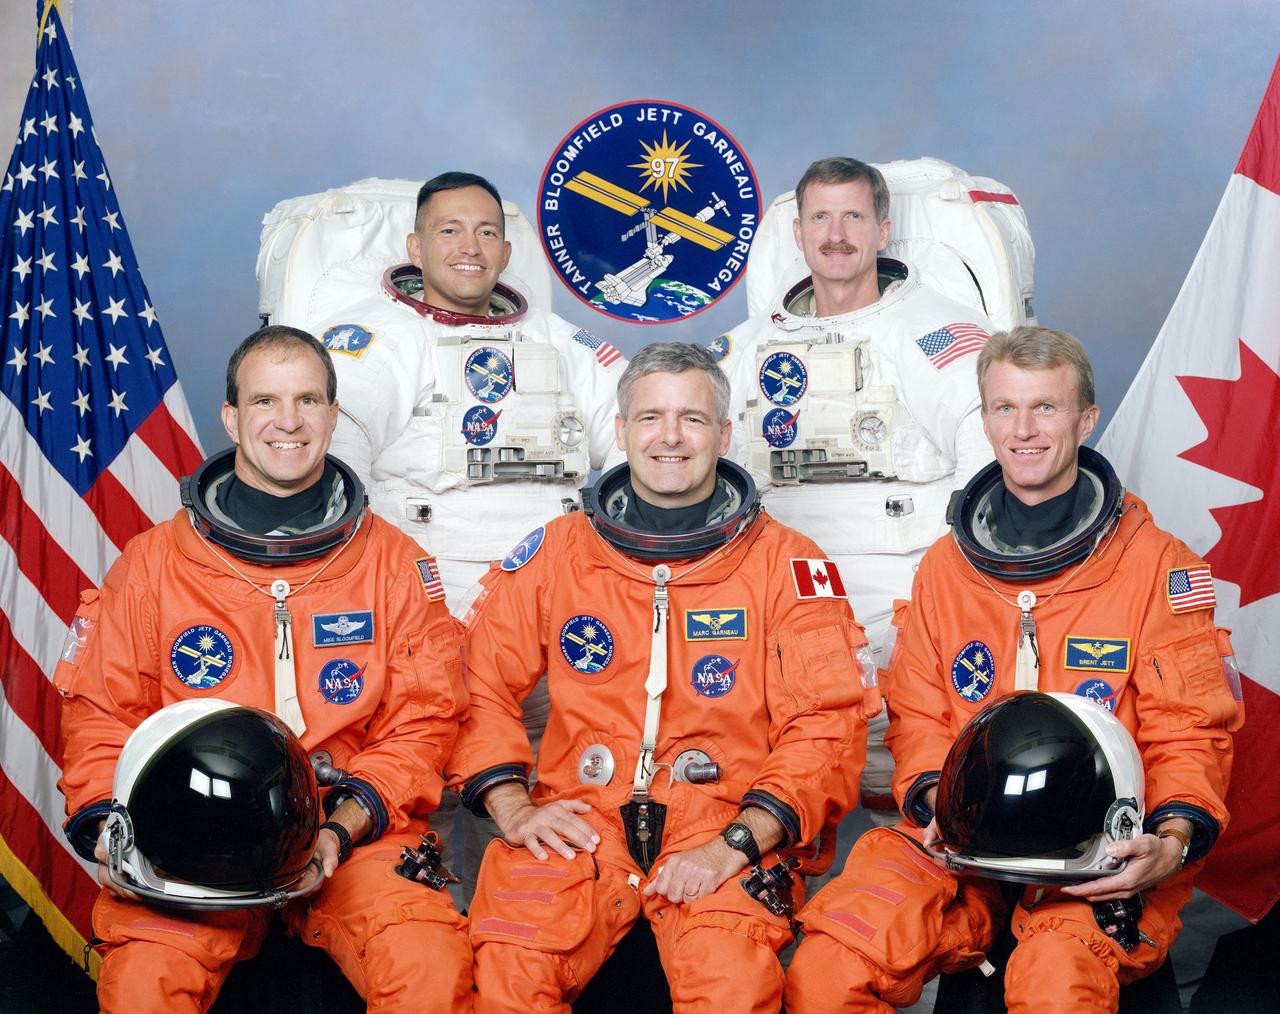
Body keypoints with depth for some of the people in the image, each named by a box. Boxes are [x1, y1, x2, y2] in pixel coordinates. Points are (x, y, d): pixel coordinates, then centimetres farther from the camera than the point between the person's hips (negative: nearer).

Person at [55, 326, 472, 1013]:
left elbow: (422, 721, 4)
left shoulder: (396, 564, 7)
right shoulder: (151, 564, 8)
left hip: (356, 836, 0)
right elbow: (100, 713, 11)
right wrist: (109, 825, -8)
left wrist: (339, 828, -11)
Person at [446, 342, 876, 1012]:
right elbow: (479, 681, 14)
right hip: (577, 827, 2)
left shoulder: (786, 562, 6)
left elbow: (829, 722, 0)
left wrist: (738, 842, -11)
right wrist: (511, 806, -1)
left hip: (726, 826, -1)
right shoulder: (556, 552, 13)